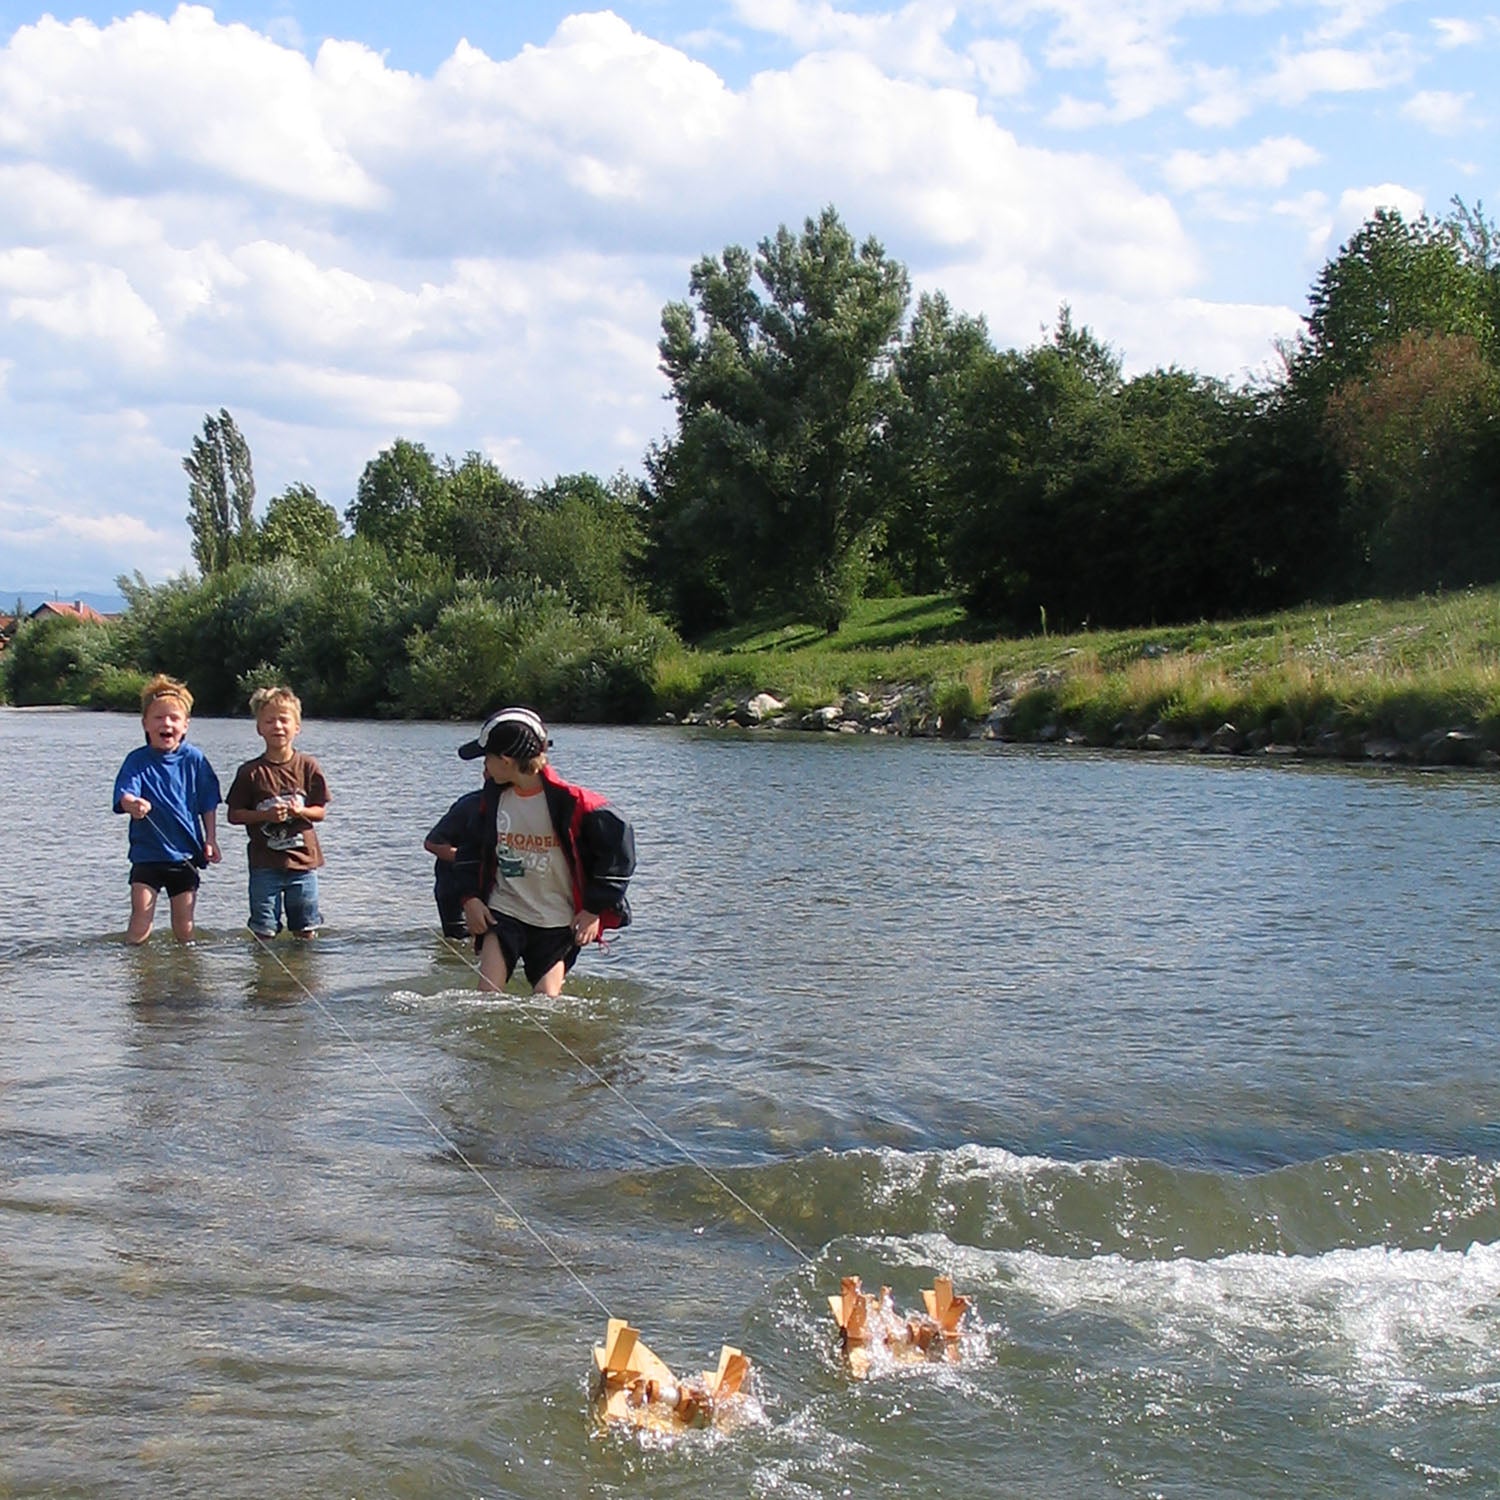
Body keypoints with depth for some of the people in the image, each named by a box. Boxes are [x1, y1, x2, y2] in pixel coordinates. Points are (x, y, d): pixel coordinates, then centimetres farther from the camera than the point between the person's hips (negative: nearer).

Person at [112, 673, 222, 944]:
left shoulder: (195, 760, -2)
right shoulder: (137, 760, -6)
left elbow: (208, 804, 6)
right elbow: (124, 794, -21)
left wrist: (210, 840, 0)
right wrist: (132, 804, -44)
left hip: (185, 852, 1)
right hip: (147, 852, -1)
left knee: (184, 922, 7)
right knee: (141, 916, -8)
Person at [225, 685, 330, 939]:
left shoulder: (307, 767, 2)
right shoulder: (251, 772, -2)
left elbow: (320, 811, 5)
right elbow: (234, 814, -1)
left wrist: (300, 811, -16)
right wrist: (265, 815, -16)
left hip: (303, 861, 1)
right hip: (265, 863, -1)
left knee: (306, 931, 8)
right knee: (264, 932, -1)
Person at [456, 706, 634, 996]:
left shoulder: (569, 802, -16)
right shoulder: (492, 797, 1)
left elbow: (619, 845, -9)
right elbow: (477, 849, 18)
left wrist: (595, 909, -8)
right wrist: (471, 897, 3)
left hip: (557, 922, -3)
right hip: (502, 912, 3)